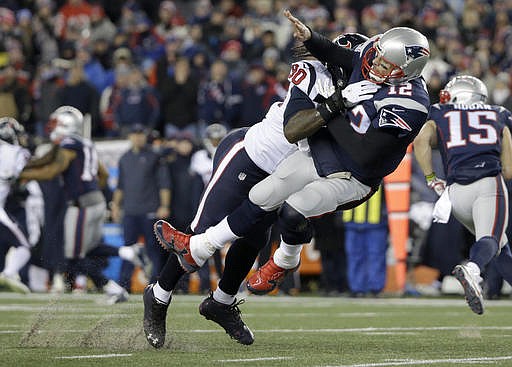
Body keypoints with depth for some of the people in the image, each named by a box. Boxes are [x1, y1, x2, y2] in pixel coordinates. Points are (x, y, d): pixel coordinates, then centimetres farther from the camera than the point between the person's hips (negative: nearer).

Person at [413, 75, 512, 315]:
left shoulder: (439, 120, 22)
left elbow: (421, 142, -1)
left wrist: (431, 179, 5)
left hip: (457, 191, 2)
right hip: (489, 183, -2)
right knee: (489, 239, -20)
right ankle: (472, 269, -51)